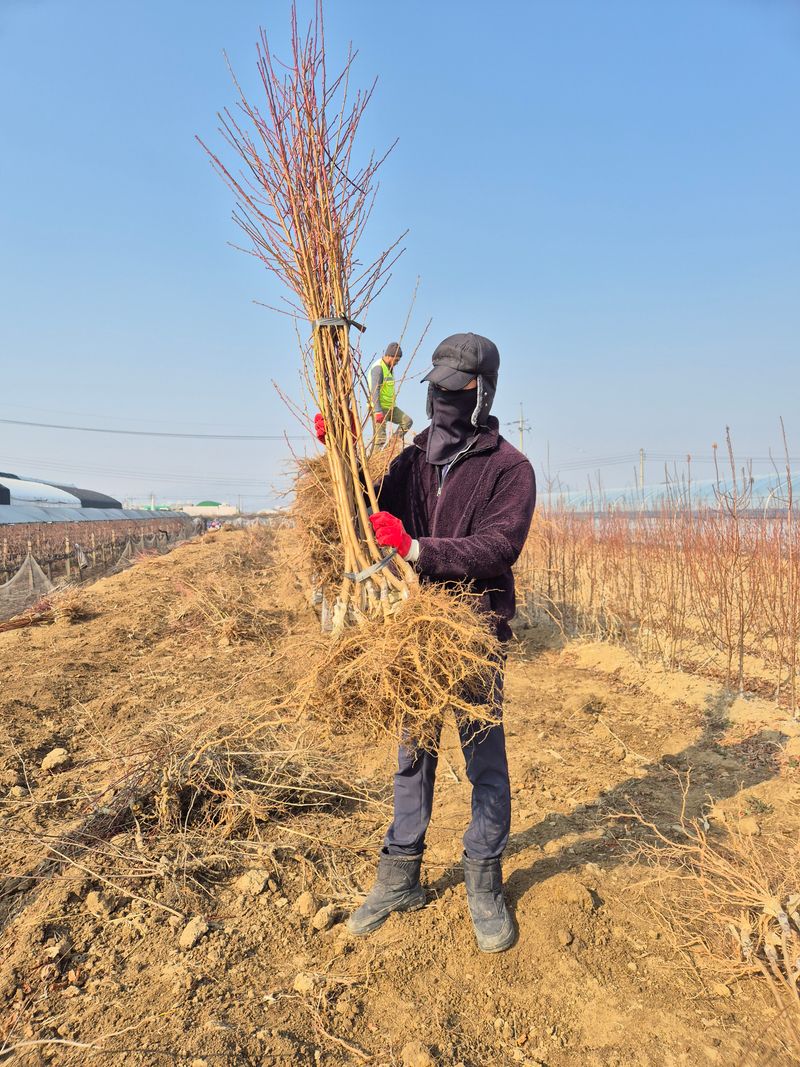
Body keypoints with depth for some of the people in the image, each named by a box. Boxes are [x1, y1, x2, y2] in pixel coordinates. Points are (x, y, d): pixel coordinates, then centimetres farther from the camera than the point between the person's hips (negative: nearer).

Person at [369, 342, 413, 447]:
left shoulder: (390, 367, 14)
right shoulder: (378, 368, -15)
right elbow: (374, 391, -22)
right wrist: (378, 412, -26)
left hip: (391, 407, 9)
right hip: (380, 408, -9)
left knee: (407, 422, 3)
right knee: (380, 437, -7)